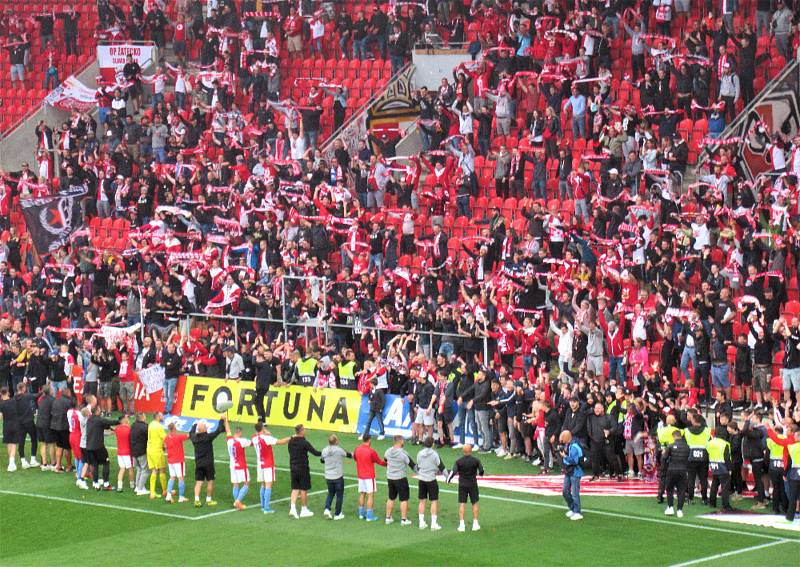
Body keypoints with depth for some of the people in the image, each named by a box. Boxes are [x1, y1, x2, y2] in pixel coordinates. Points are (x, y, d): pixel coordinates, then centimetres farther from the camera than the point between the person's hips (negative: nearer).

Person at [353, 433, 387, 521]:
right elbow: (379, 461, -5)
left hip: (360, 475, 6)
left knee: (362, 494, 15)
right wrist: (386, 464, 13)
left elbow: (354, 458, 20)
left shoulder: (357, 449, 0)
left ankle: (361, 514, 21)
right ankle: (369, 516, -3)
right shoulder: (371, 451, -17)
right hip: (369, 476, -6)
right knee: (370, 495, -2)